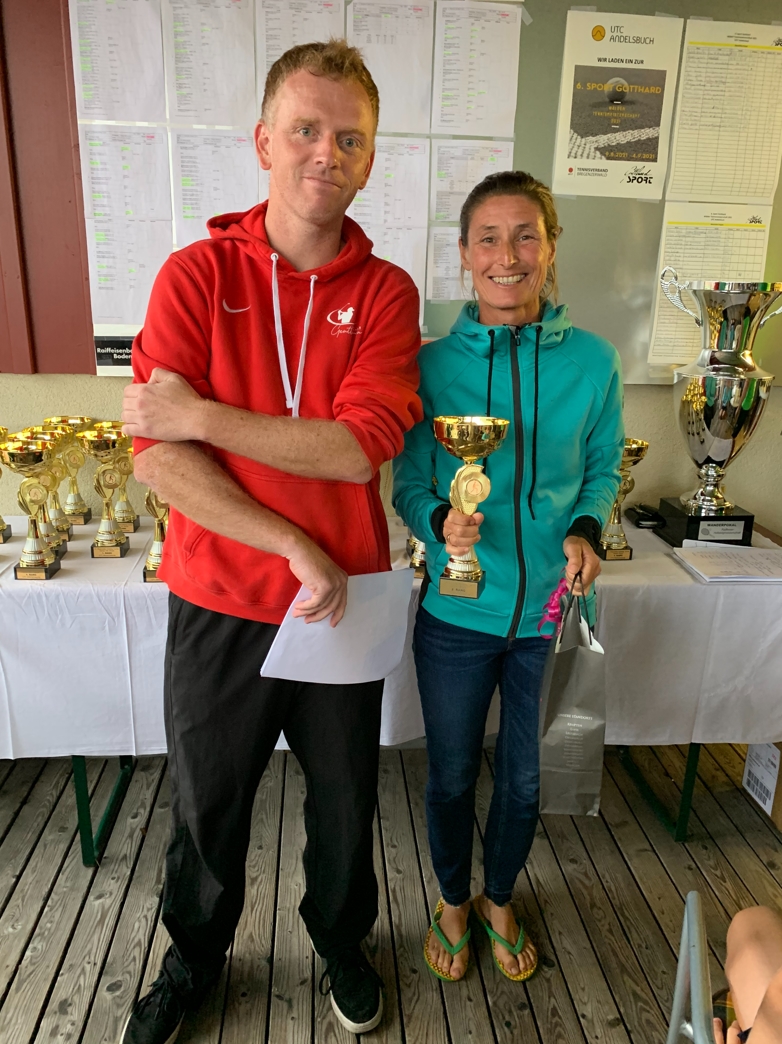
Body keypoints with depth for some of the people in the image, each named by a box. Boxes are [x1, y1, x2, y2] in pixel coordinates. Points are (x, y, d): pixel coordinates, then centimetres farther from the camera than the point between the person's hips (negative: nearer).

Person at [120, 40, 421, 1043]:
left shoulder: (385, 291, -3)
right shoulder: (196, 274, -6)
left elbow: (360, 448, -18)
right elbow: (156, 457, -15)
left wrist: (201, 415, -20)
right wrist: (295, 547, -19)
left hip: (342, 602, 1)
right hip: (217, 603, 0)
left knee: (344, 800, 20)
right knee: (205, 806, 20)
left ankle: (342, 941, 52)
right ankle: (193, 958, 51)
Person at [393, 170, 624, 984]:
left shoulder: (591, 360, -7)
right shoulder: (431, 364, -9)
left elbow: (603, 468, 6)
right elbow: (408, 484, -3)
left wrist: (584, 529, -13)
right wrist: (441, 523, -24)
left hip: (552, 613, 1)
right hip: (457, 615, -1)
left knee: (526, 781, 20)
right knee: (452, 778, 18)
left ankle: (499, 899, 51)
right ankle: (452, 901, 49)